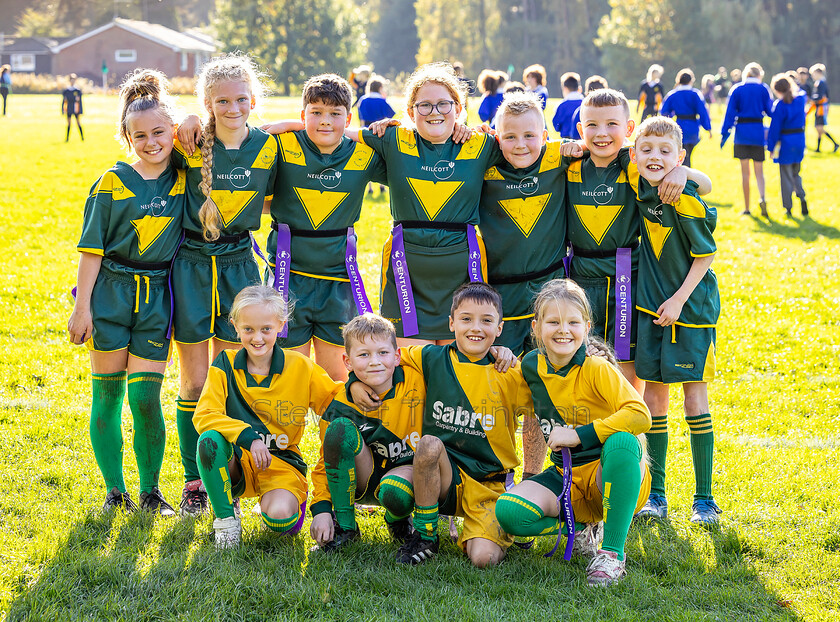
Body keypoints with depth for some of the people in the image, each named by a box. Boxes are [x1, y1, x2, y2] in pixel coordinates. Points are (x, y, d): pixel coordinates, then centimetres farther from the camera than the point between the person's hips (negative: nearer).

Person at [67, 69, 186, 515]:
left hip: (157, 295, 1)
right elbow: (92, 249, -2)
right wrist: (81, 307, -4)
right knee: (107, 396, 4)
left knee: (145, 398, -3)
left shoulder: (185, 180, 2)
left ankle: (150, 490, 15)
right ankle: (115, 491, 17)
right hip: (111, 293, -1)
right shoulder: (112, 184, -4)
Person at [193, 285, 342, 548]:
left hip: (282, 462, -1)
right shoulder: (226, 364, -2)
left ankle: (292, 499, 9)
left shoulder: (300, 367, -2)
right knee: (210, 440, -32)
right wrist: (248, 437, -26)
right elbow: (204, 415, -12)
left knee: (279, 518, -30)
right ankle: (225, 516, -9)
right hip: (237, 461, 1)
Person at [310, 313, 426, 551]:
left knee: (395, 492, -38)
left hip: (408, 470, -1)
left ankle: (398, 522, 3)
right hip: (363, 481, 1)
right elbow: (326, 464, -6)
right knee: (340, 428, -28)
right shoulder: (342, 406, -12)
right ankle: (344, 525, -16)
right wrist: (321, 508, -19)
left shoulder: (418, 381, -13)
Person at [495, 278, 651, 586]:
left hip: (610, 474, -4)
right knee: (508, 511, -23)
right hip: (566, 478, 4)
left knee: (621, 441, -39)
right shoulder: (532, 366, 0)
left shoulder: (597, 369, -17)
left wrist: (579, 435, -28)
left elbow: (640, 416, -30)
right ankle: (582, 527, 5)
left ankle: (612, 551, -28)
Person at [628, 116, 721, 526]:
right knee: (653, 397, 7)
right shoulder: (636, 185, -4)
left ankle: (704, 498, 7)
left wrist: (679, 300, -13)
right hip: (651, 306, 5)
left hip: (691, 307, -5)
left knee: (695, 399, -3)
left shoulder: (686, 202, -20)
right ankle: (656, 493, 16)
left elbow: (706, 255, -13)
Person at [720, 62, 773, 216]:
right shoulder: (763, 89, 1)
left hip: (741, 132, 0)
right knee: (759, 170, 5)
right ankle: (762, 198, -22)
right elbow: (770, 111, 3)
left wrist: (724, 133, -1)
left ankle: (746, 208, 6)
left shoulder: (737, 89, 2)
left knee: (745, 171, 6)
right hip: (758, 131, 0)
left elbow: (730, 112, -1)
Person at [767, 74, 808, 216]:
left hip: (785, 142, -5)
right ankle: (802, 197, -4)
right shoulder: (801, 99, 0)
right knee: (795, 173, 19)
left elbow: (774, 128, -12)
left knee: (786, 175, 4)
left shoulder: (779, 105, -15)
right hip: (800, 140, 5)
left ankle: (788, 207, 6)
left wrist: (771, 147, -6)